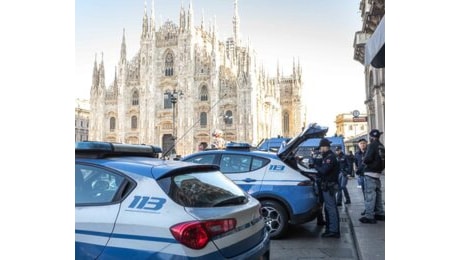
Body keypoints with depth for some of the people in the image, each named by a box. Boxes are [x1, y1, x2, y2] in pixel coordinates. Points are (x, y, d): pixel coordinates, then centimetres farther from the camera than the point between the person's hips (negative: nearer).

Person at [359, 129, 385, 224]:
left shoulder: (372, 145, -12)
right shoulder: (382, 146, 12)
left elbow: (368, 158, -21)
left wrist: (364, 160, -2)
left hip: (370, 173, -9)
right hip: (378, 173, 9)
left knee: (369, 195, -7)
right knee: (377, 194, 16)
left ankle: (369, 216, -6)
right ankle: (380, 214, 24)